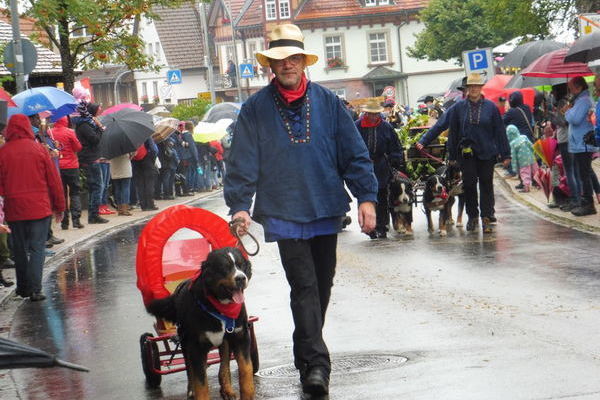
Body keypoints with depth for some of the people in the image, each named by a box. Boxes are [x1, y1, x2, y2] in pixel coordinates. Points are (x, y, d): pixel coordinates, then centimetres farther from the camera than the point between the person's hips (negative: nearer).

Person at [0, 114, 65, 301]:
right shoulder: (39, 149, -4)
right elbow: (54, 180, 0)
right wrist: (59, 206, 8)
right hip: (39, 208, -2)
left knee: (19, 250, 14)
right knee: (37, 249, 0)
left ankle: (23, 287, 22)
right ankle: (34, 289, -9)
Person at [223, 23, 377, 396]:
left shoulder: (327, 102, 3)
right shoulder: (256, 108, -1)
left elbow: (354, 153, 4)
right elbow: (243, 162, 0)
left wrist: (367, 196, -3)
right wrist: (239, 205, -8)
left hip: (326, 210, 3)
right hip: (284, 212, -3)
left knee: (322, 285, 12)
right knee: (304, 287, -11)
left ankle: (307, 354, 28)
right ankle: (316, 362, -12)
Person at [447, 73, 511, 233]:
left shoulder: (490, 107, 2)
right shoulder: (459, 107, 4)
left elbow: (500, 131, 3)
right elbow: (453, 132, 8)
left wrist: (505, 154, -1)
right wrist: (452, 156, 7)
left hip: (487, 153, -1)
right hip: (466, 153, 1)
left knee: (486, 185, 1)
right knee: (469, 184, 3)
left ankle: (486, 219, 4)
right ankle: (472, 217, 18)